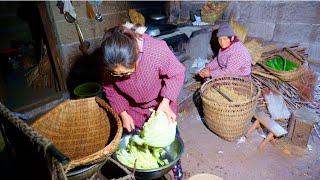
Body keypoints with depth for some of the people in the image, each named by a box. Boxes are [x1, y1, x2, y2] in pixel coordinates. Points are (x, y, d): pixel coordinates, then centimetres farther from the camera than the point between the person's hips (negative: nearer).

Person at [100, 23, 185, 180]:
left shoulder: (157, 50, -38)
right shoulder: (110, 62, -27)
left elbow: (177, 74, -21)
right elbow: (109, 88, -9)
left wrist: (166, 102, -31)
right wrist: (123, 114, -13)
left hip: (161, 104, -2)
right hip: (133, 109, 3)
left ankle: (176, 167, 46)